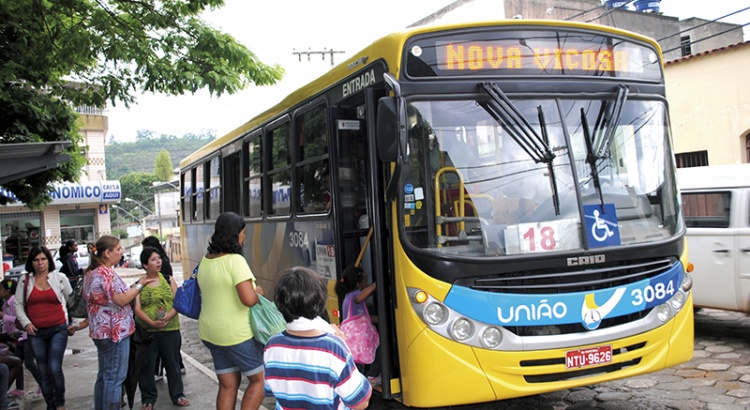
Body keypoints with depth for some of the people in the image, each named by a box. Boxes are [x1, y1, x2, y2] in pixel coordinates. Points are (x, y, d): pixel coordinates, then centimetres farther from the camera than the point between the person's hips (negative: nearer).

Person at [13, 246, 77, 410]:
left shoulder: (60, 278, 1)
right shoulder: (24, 280, 3)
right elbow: (18, 304, 7)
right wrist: (25, 323, -6)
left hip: (58, 330, -2)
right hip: (36, 332, 2)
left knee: (55, 368, -11)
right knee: (44, 371, 9)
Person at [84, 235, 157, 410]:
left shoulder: (92, 272, 12)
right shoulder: (107, 273, -20)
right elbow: (121, 300, -22)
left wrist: (133, 286, 12)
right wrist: (139, 285, -10)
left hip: (100, 331, 10)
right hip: (115, 331, -10)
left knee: (104, 375, 18)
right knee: (115, 377, -1)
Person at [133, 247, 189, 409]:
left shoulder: (168, 280, 6)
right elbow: (137, 308, -7)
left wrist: (169, 315, -19)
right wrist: (152, 322, -22)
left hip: (171, 330, 1)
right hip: (146, 331, -1)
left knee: (172, 363, 10)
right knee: (146, 366, 6)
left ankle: (177, 395, 24)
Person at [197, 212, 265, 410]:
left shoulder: (205, 261, 6)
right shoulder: (235, 260, -20)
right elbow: (249, 299, -28)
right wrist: (258, 292, -7)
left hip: (210, 332, 8)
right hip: (238, 334, -8)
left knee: (227, 385, 15)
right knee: (259, 379, 8)